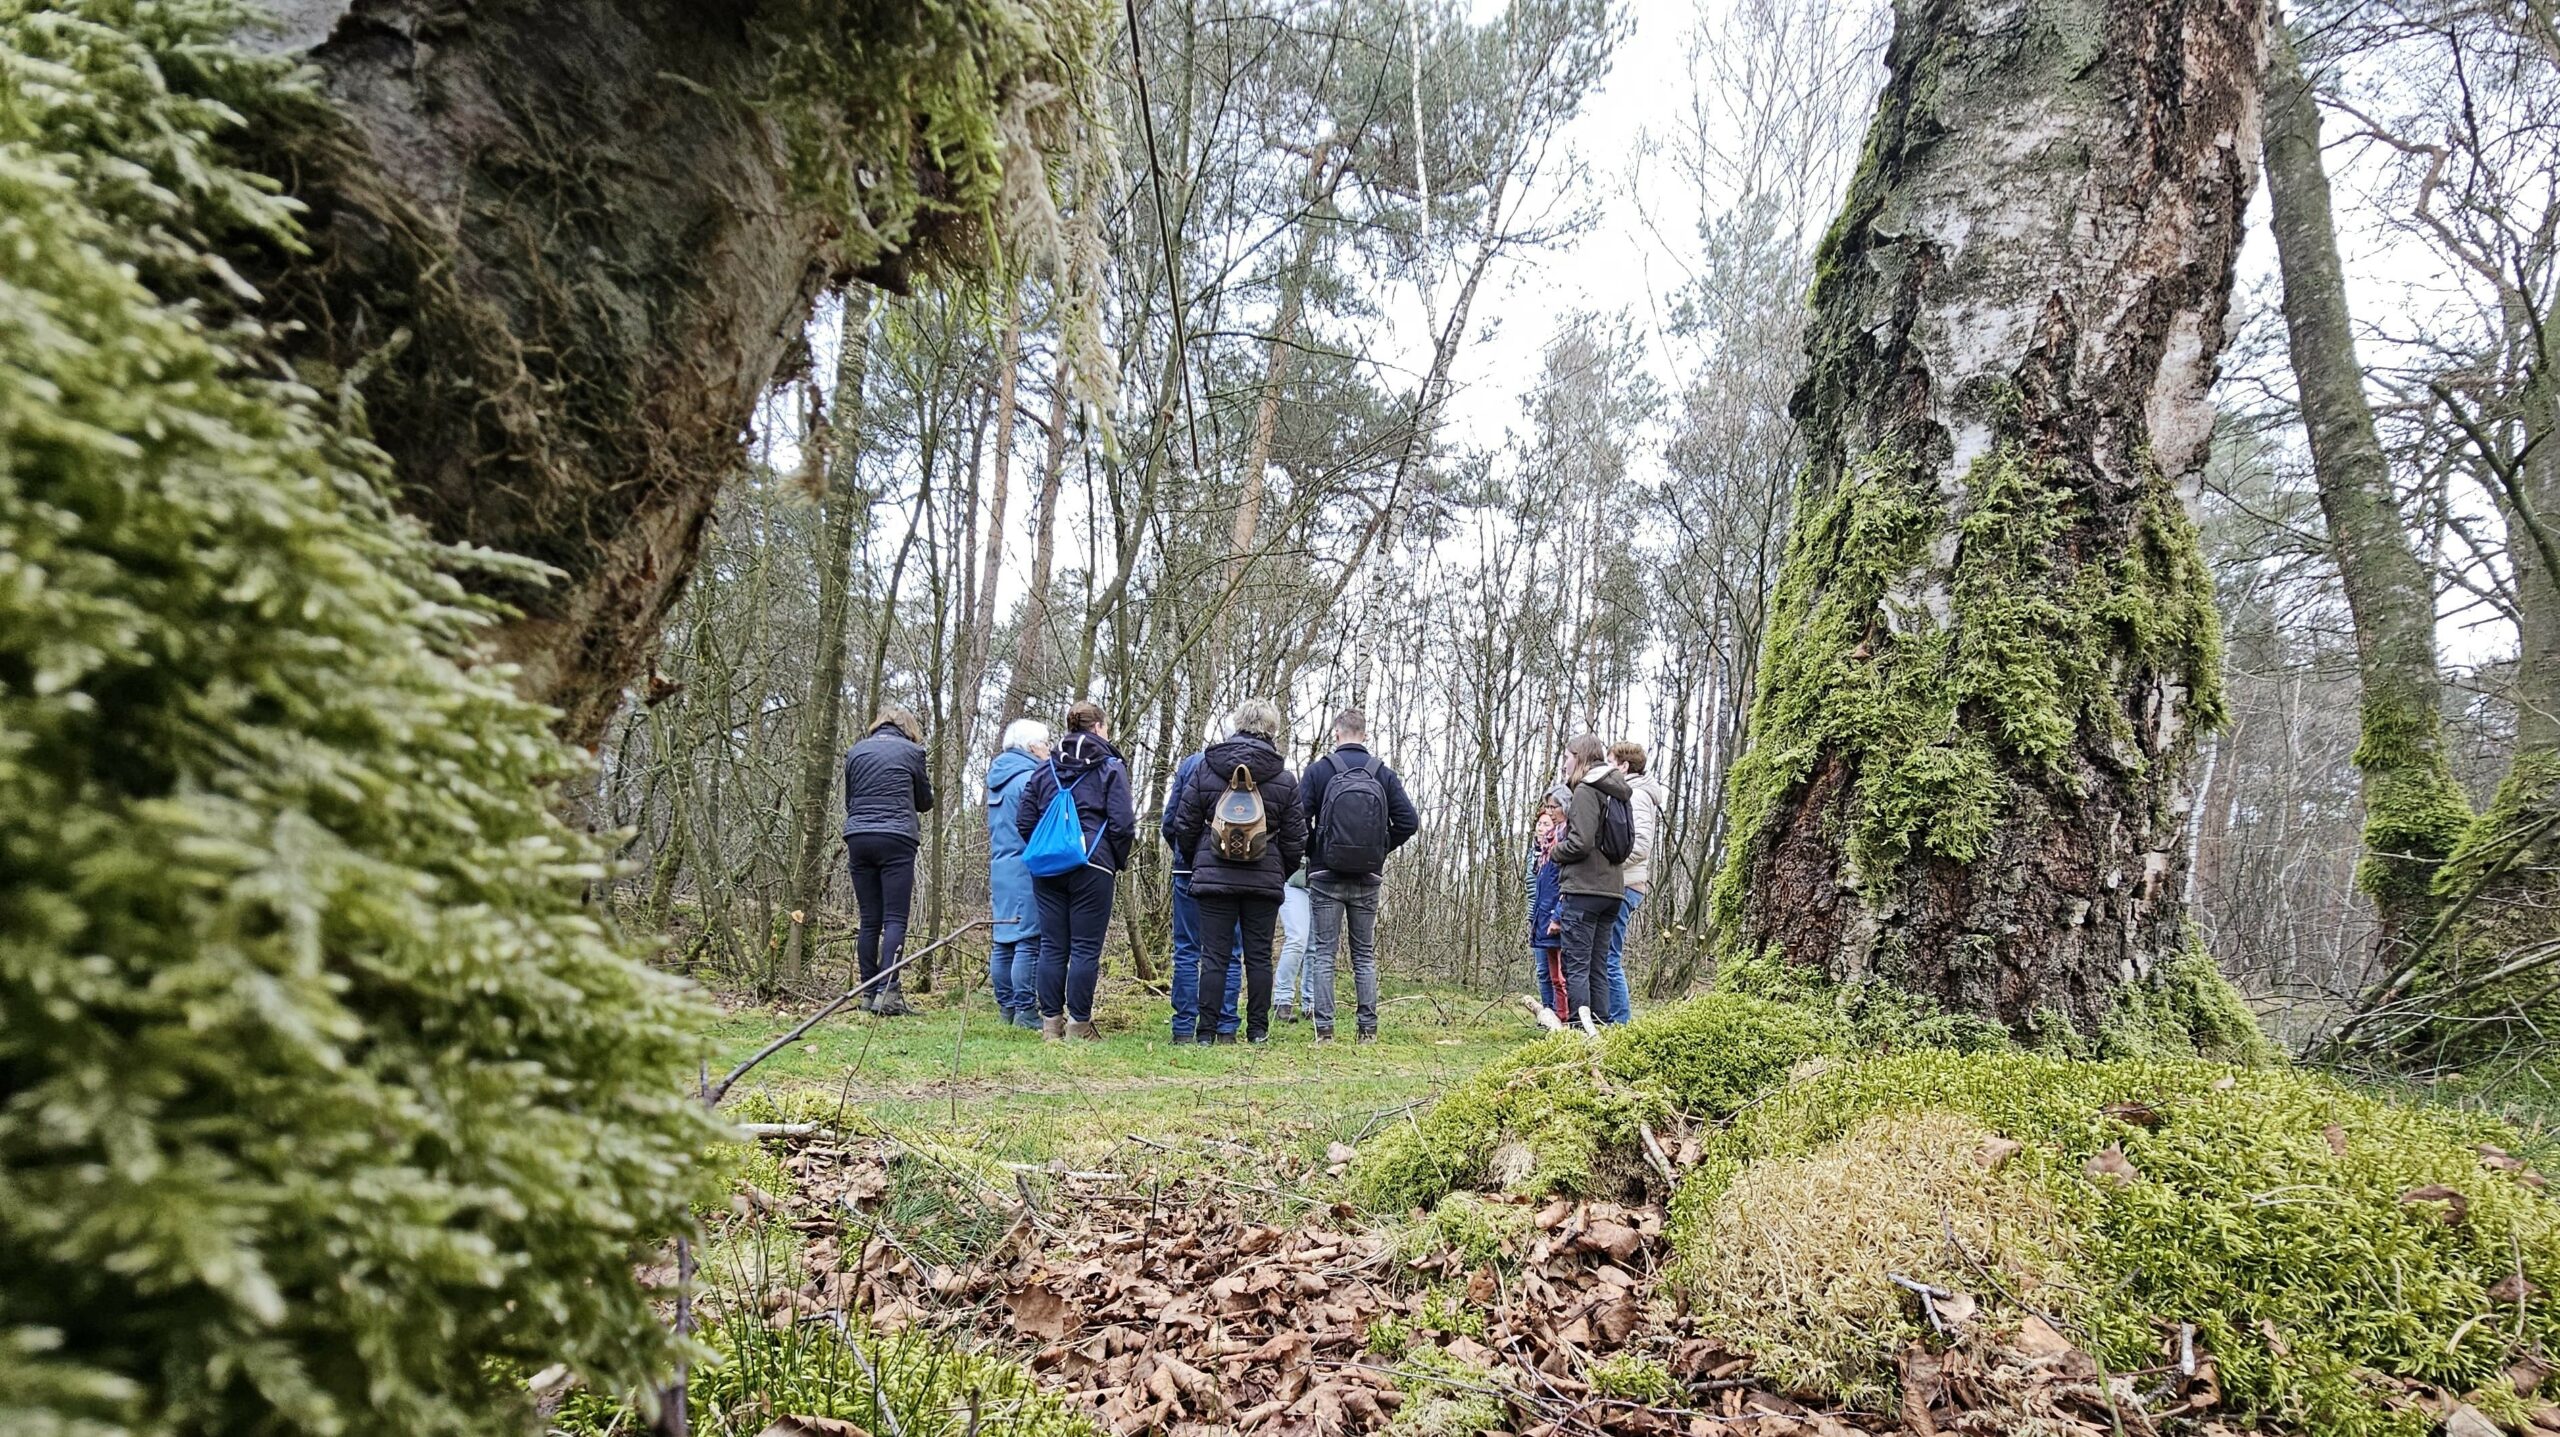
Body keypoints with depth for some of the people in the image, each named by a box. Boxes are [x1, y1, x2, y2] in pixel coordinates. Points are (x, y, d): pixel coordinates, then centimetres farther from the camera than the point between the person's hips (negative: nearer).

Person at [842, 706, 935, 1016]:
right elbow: (925, 802, 14)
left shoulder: (855, 752, 14)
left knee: (869, 920, 8)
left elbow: (848, 800, 20)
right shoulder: (911, 751, 4)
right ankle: (887, 991, -15)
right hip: (896, 839, -4)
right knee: (895, 919, -5)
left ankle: (868, 994, 9)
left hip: (858, 838, 4)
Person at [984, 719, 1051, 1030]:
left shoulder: (997, 779, 16)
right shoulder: (1029, 778, -13)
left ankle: (1006, 1007, 17)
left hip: (1000, 869, 9)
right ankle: (1025, 1010, -6)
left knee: (1004, 940, 11)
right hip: (1027, 869, -9)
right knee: (1028, 941, -7)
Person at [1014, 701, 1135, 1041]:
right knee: (1086, 947, 0)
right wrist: (1119, 862, 9)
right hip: (1092, 867, -4)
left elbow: (1024, 823, 12)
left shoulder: (1043, 770, 13)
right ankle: (1078, 1025, 1)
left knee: (1052, 946, 8)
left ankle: (1051, 1022, 10)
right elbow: (1121, 824, -6)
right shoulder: (1111, 768, -1)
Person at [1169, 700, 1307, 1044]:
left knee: (1214, 955, 3)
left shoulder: (1203, 768, 0)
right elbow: (1295, 839, 4)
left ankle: (1209, 1031, 3)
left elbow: (1184, 825, 2)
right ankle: (1258, 1030, 11)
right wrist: (1284, 873, 19)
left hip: (1214, 877, 0)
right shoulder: (1285, 779, 0)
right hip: (1265, 882, 0)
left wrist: (1193, 860, 18)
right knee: (1259, 956, 7)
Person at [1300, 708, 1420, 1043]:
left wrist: (1311, 852, 7)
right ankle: (1368, 1028, 9)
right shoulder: (1384, 775, 1)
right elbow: (1409, 821, -4)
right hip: (1368, 880, 2)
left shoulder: (1319, 770, -5)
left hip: (1325, 877, -2)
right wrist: (1381, 850, 9)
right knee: (1365, 955, 11)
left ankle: (1324, 1028, -1)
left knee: (1323, 953, 3)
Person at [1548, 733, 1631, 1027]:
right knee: (1598, 966, 10)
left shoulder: (1586, 791, -10)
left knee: (1576, 965, -7)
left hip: (1584, 889, -9)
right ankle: (1600, 1024, 10)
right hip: (1611, 889, 9)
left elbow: (1580, 843, -18)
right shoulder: (1614, 793, 17)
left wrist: (1555, 851, 0)